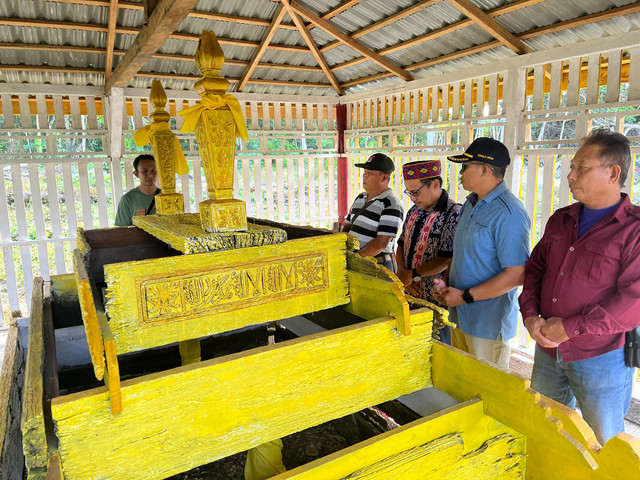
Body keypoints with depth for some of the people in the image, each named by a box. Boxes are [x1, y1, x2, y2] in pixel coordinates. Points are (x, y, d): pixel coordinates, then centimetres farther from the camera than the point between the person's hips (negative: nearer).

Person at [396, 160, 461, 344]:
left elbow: (447, 259, -20)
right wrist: (402, 273, -4)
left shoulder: (454, 214, -15)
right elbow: (401, 244, 13)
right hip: (409, 296, 7)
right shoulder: (414, 212, 10)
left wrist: (413, 274, -20)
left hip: (436, 300, -7)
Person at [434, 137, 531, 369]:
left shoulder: (509, 214, -20)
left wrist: (465, 296, -20)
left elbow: (517, 275, -23)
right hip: (460, 316, 8)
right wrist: (448, 285, 3)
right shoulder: (471, 203, 9)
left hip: (489, 325, -8)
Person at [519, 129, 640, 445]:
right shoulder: (561, 220, 6)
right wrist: (530, 315, -4)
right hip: (547, 349, 6)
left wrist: (570, 328, -19)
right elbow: (534, 269, 11)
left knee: (603, 446, 14)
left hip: (601, 357, -6)